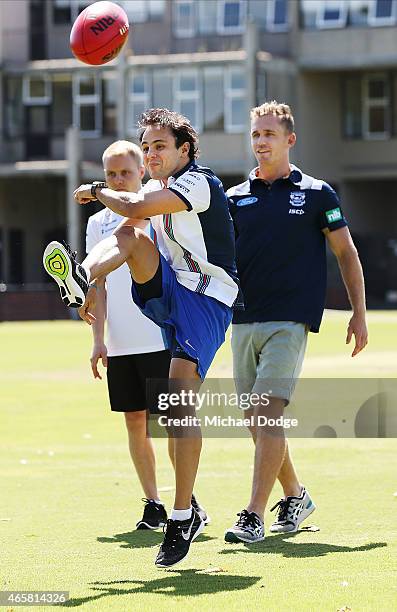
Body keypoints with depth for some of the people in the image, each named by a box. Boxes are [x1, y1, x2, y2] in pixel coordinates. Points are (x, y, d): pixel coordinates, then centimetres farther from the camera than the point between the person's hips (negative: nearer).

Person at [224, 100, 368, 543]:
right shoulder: (234, 199, 12)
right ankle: (295, 497, 26)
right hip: (243, 320, 5)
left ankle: (254, 515, -17)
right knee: (254, 419, 8)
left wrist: (359, 313, 4)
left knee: (268, 412, -16)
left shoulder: (316, 195, 4)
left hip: (290, 320, -5)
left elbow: (346, 254, 8)